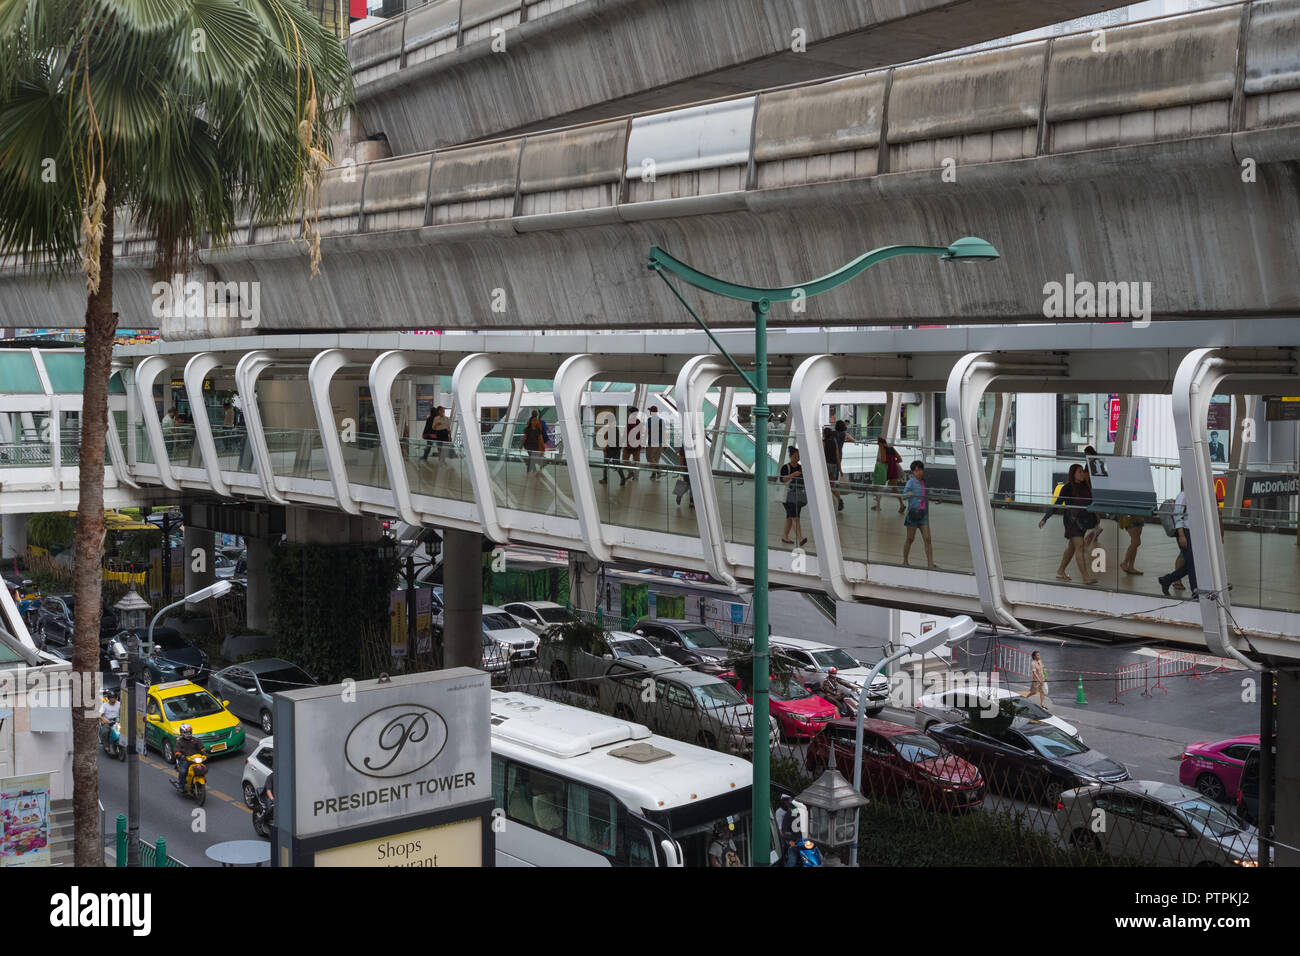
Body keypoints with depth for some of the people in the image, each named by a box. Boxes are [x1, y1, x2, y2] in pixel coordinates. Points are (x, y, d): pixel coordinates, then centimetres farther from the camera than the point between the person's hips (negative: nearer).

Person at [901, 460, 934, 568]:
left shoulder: (925, 482, 9)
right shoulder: (911, 482, -7)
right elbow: (904, 496, -16)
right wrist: (908, 494, -35)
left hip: (924, 514, 4)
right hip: (913, 513, -4)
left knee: (927, 540, -4)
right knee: (910, 539, 7)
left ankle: (930, 564, -4)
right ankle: (905, 561, 23)